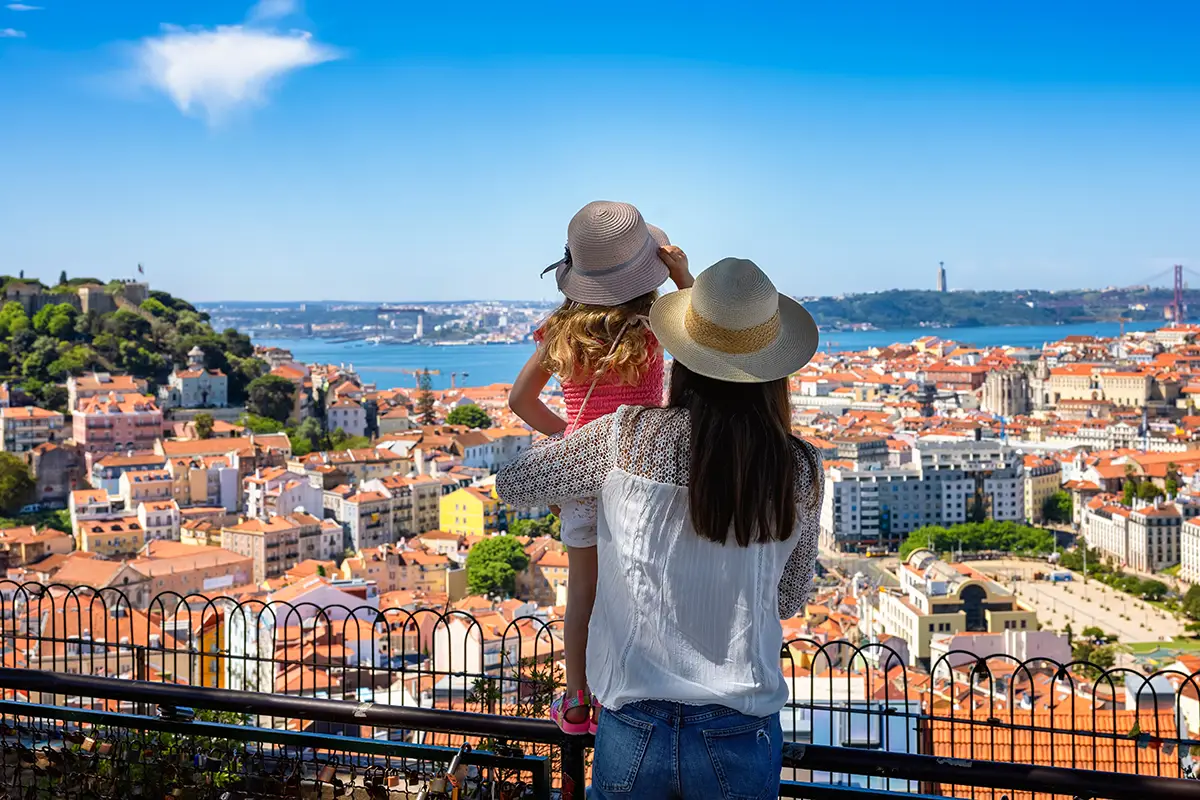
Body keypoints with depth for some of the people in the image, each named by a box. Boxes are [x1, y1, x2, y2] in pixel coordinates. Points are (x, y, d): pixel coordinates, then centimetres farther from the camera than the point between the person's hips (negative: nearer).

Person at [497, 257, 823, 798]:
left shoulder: (626, 438, -11)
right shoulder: (800, 471, -6)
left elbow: (512, 485, 5)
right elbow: (790, 601, 8)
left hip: (633, 731, -1)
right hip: (739, 738, 1)